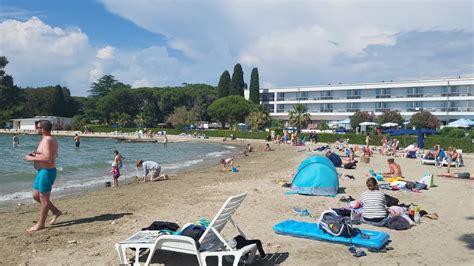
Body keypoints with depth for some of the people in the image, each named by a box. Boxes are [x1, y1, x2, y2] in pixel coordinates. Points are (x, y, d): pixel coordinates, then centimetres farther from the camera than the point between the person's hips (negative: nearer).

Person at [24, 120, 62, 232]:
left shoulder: (47, 140, -19)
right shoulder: (50, 139, 13)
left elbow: (48, 158, -28)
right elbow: (53, 155, 25)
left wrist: (31, 158, -17)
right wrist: (36, 154, 14)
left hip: (47, 172, -11)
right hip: (42, 171, 11)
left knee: (43, 198, 0)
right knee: (36, 195, 18)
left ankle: (40, 224, 10)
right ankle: (56, 212, 25)